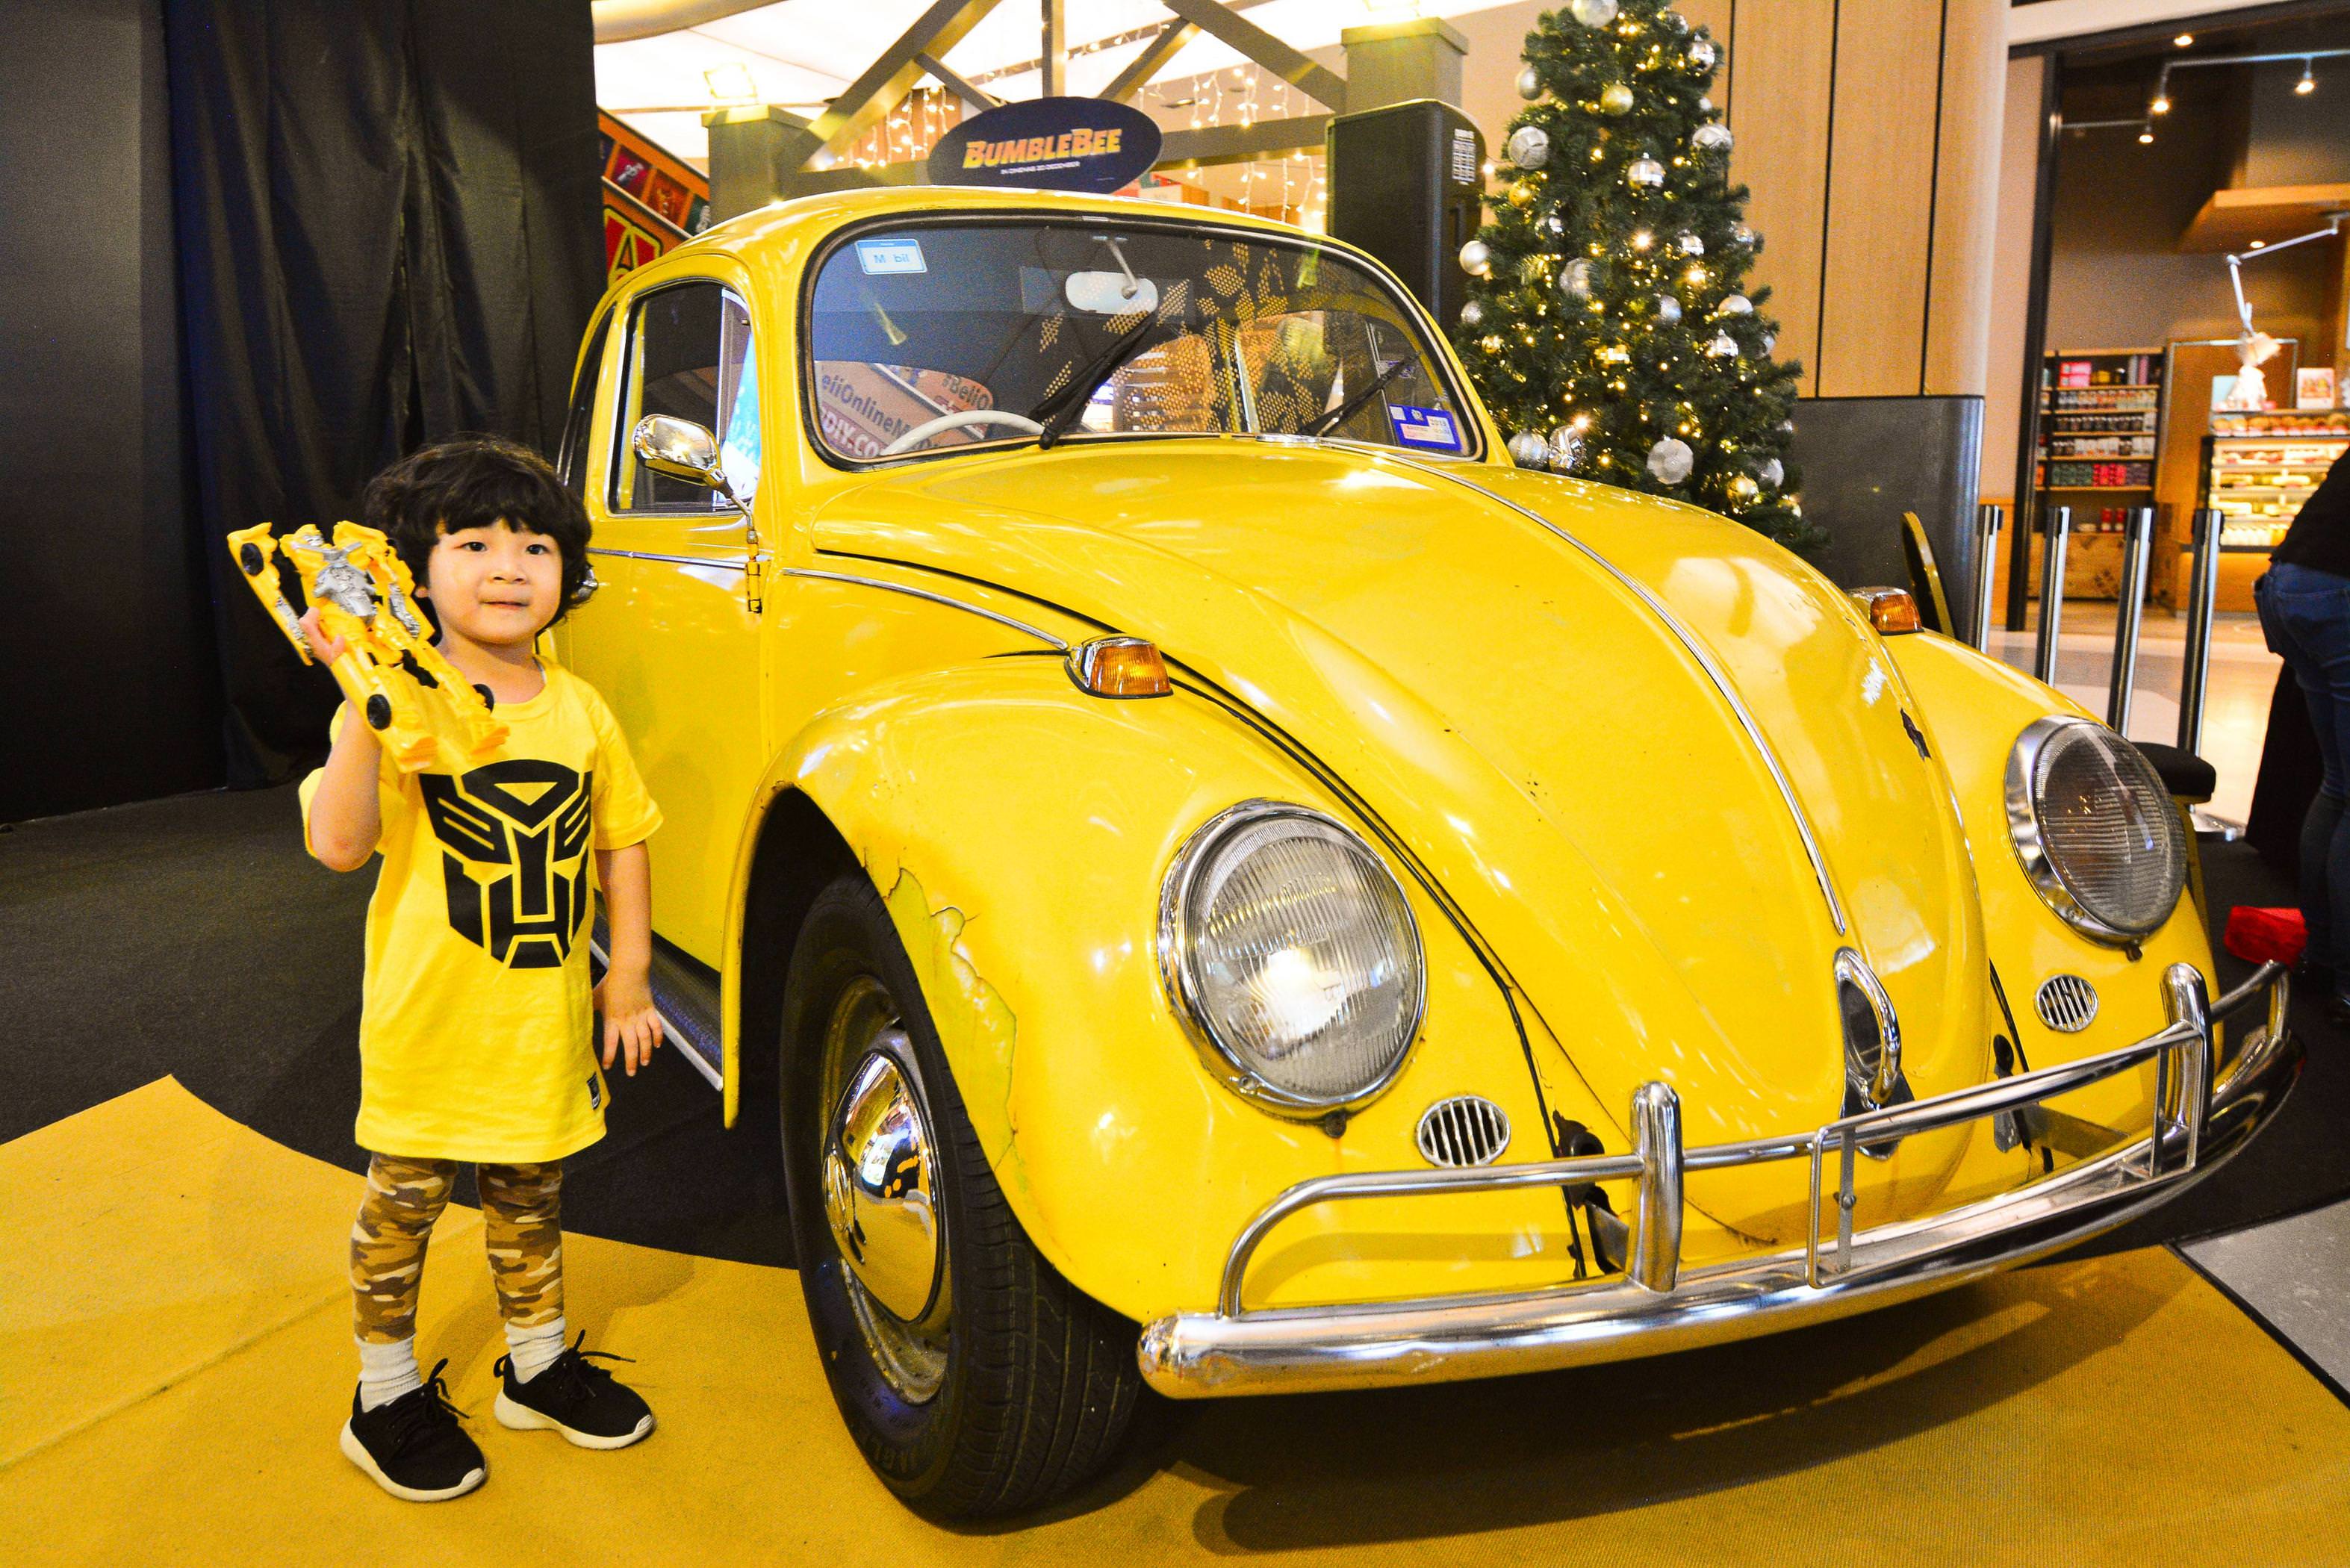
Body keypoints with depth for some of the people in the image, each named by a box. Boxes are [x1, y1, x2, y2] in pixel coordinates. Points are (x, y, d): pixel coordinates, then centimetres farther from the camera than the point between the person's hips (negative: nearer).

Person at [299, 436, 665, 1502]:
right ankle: (387, 1397, 32)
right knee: (403, 1203, 13)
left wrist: (629, 975, 4)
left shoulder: (579, 710, -1)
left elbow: (622, 843, 7)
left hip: (544, 1023, 4)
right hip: (429, 1022, -4)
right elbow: (339, 844, -25)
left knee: (528, 1195, 20)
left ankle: (537, 1364, 40)